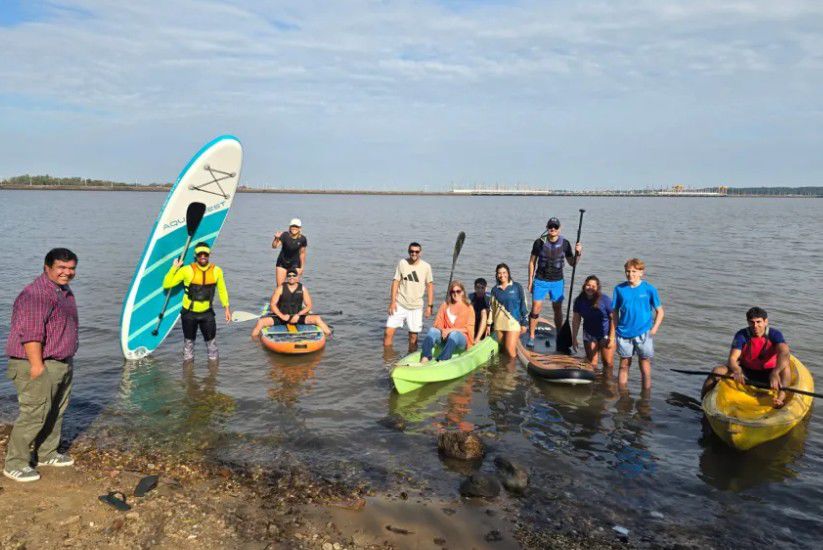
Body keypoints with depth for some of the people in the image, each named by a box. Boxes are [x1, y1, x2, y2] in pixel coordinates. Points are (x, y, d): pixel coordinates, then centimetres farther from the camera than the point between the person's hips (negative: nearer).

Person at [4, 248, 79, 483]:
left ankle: (47, 454, 32)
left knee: (56, 413, 18)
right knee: (34, 415, -6)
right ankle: (14, 464, 6)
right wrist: (37, 366, -26)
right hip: (40, 366, -10)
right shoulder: (35, 294, -20)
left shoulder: (65, 291, 12)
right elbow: (30, 334, -25)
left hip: (63, 364, 10)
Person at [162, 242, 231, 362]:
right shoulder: (187, 270, -13)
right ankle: (188, 359, 35)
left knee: (211, 340, 10)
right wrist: (174, 268, -19)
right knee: (189, 340, 15)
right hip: (189, 313, -1)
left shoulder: (216, 271, -6)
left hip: (207, 313, 1)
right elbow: (167, 284, -10)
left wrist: (226, 308, 6)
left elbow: (222, 290, 7)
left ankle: (214, 358, 29)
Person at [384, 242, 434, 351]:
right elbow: (396, 282, 0)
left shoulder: (426, 267, 0)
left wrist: (430, 306, 0)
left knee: (413, 336, 3)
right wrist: (392, 301, -7)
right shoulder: (402, 263, 0)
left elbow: (430, 286, 3)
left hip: (416, 306, 0)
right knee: (388, 332, -4)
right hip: (399, 304, 0)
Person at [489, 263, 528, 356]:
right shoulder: (495, 290, 10)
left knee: (510, 350, -10)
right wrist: (489, 324, 11)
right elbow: (492, 308, 13)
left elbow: (523, 305, 1)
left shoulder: (517, 287, 0)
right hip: (499, 323, 4)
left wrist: (524, 323, -3)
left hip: (513, 322, -4)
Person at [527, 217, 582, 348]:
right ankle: (531, 337, 8)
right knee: (535, 309, -4)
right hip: (540, 281, -1)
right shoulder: (539, 242, -7)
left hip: (557, 282, 2)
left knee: (558, 309, 10)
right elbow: (532, 262, 1)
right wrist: (530, 281, 0)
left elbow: (572, 263, 3)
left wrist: (578, 253, -17)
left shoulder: (565, 243, -4)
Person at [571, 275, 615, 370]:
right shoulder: (579, 300, -4)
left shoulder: (605, 300, -15)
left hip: (605, 334, -3)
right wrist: (574, 337, 3)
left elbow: (613, 318, -14)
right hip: (589, 335, 3)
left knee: (608, 363, -3)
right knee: (591, 363, 5)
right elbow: (576, 319, 3)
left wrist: (612, 337, -18)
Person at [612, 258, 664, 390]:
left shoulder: (649, 289, -5)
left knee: (645, 367, 7)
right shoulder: (619, 289, 0)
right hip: (624, 334, 2)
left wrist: (653, 330, -6)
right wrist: (615, 330, -1)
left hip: (643, 334, -2)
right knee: (624, 365, 14)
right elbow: (615, 311, 5)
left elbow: (660, 312, 2)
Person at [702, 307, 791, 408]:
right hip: (746, 371, 1)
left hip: (767, 374, -1)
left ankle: (781, 398, -43)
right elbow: (732, 359, -19)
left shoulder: (775, 334, -13)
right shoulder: (742, 335, -11)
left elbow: (785, 354, -32)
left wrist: (775, 373, -50)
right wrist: (737, 371, -43)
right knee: (717, 371, -22)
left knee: (785, 367, -31)